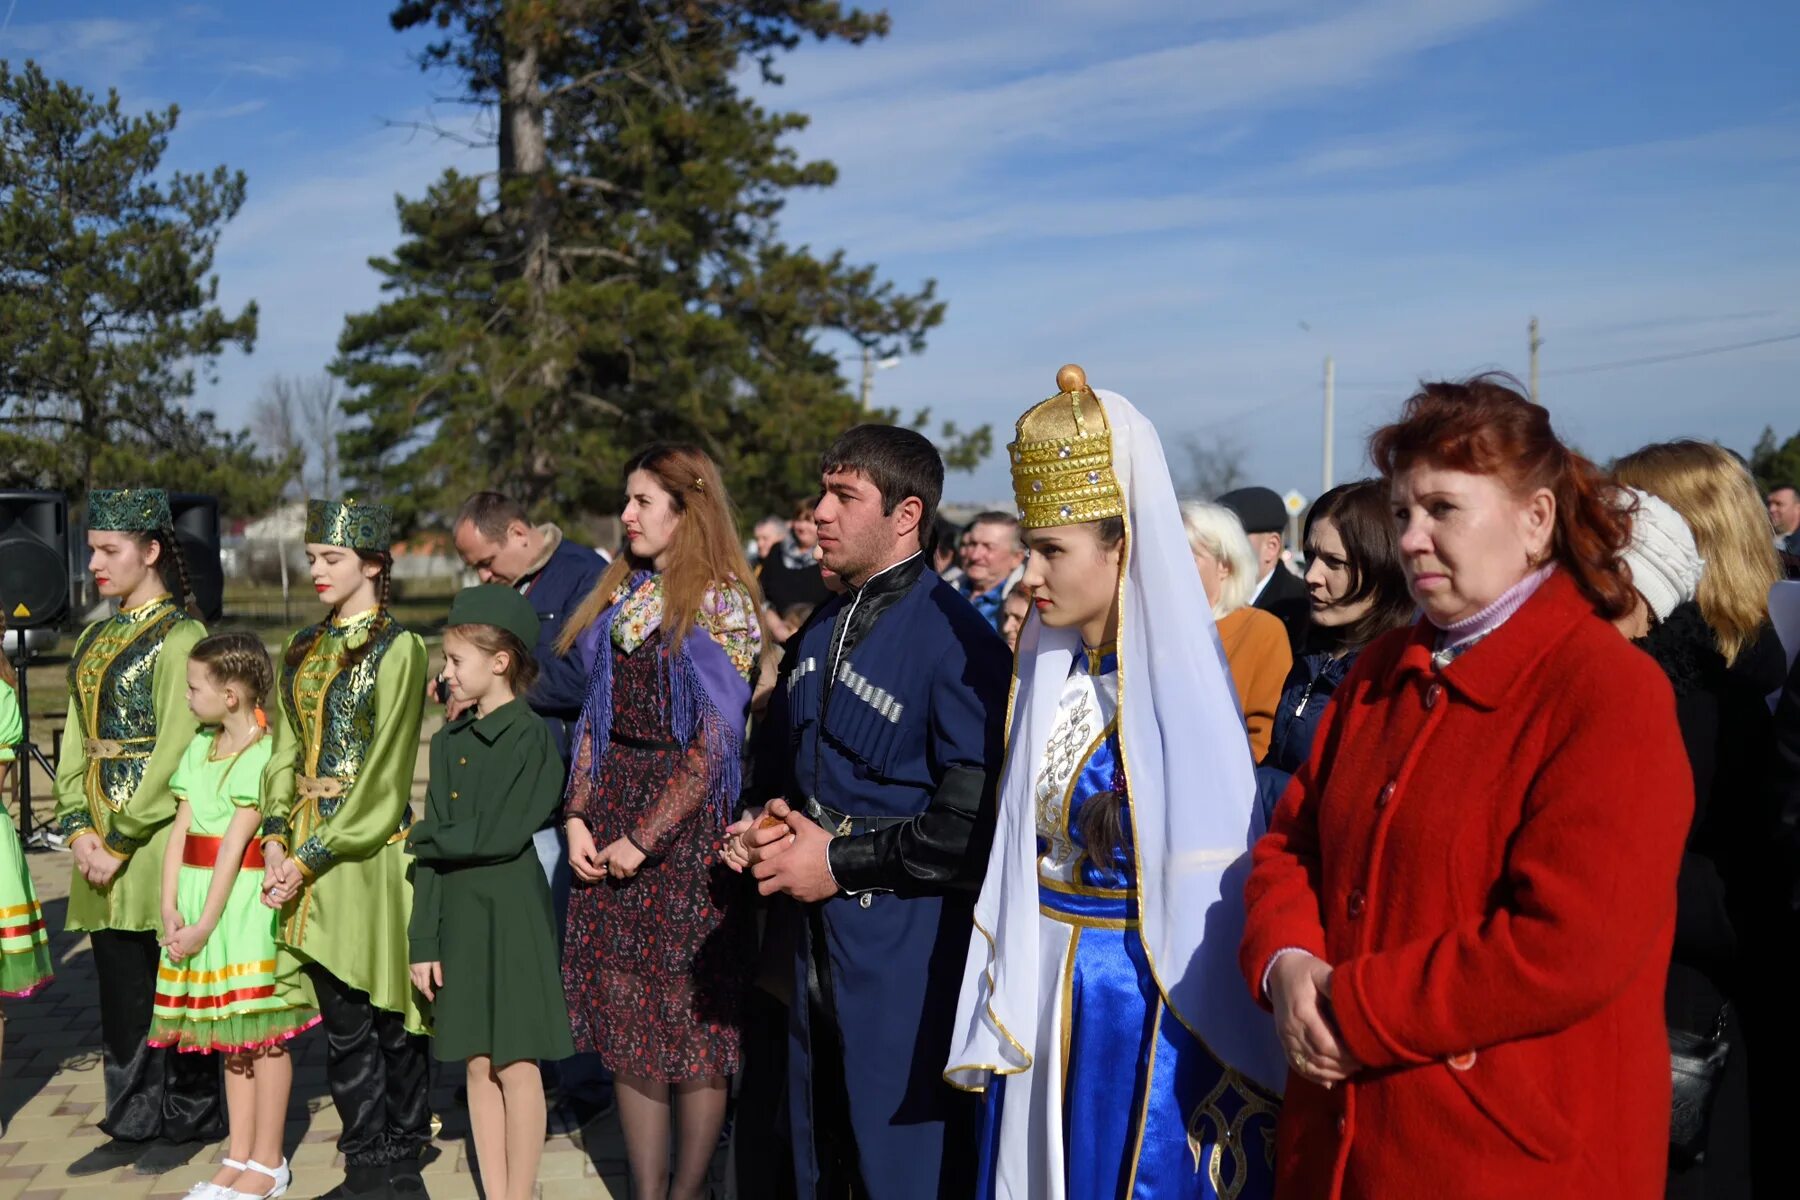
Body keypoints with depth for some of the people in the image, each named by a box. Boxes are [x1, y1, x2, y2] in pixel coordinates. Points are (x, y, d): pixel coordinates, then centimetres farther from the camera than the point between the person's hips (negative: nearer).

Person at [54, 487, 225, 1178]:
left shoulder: (180, 638, -10)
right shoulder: (94, 643, 14)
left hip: (159, 838, -7)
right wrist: (79, 827, -1)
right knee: (119, 986, 12)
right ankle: (133, 1125, 23)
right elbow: (78, 740, 12)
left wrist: (122, 839, -15)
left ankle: (187, 1121, 17)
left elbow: (176, 752, -15)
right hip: (103, 844, 7)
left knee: (171, 985, 3)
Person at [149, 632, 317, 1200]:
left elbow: (234, 844, -16)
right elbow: (181, 830, 6)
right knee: (228, 1031, 14)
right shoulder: (199, 747, 10)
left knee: (262, 1033, 0)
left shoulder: (264, 755, -13)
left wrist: (205, 924, -16)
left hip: (245, 898, -8)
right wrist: (170, 908, -3)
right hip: (199, 895, 8)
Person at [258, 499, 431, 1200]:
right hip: (306, 852, 6)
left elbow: (382, 774, -12)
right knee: (341, 1018, 9)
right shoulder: (303, 650, 13)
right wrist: (276, 837, -3)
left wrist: (311, 856, -14)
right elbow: (286, 752, 13)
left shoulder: (398, 649, -7)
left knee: (389, 1013, 2)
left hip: (368, 848, -6)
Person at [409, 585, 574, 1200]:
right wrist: (425, 940, 6)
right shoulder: (449, 741, 11)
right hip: (458, 911, 6)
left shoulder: (530, 738, -10)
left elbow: (500, 837, -17)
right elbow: (433, 854, 9)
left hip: (511, 912, -6)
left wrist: (426, 837, -4)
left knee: (516, 1064, 0)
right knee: (478, 1064, 11)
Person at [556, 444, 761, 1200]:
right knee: (625, 1009, 9)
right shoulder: (618, 594, 12)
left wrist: (644, 837, -14)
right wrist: (576, 816, -1)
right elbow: (594, 717, 11)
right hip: (610, 809, 6)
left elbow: (714, 740, -13)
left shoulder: (721, 601, -8)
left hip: (689, 818, -6)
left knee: (694, 1012, 2)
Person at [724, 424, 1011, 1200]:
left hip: (906, 948, -8)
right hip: (815, 935, 8)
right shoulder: (820, 630, 9)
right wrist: (762, 821, 2)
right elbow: (780, 759, 23)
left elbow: (976, 822, -22)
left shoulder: (956, 639, -17)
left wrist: (841, 860, -16)